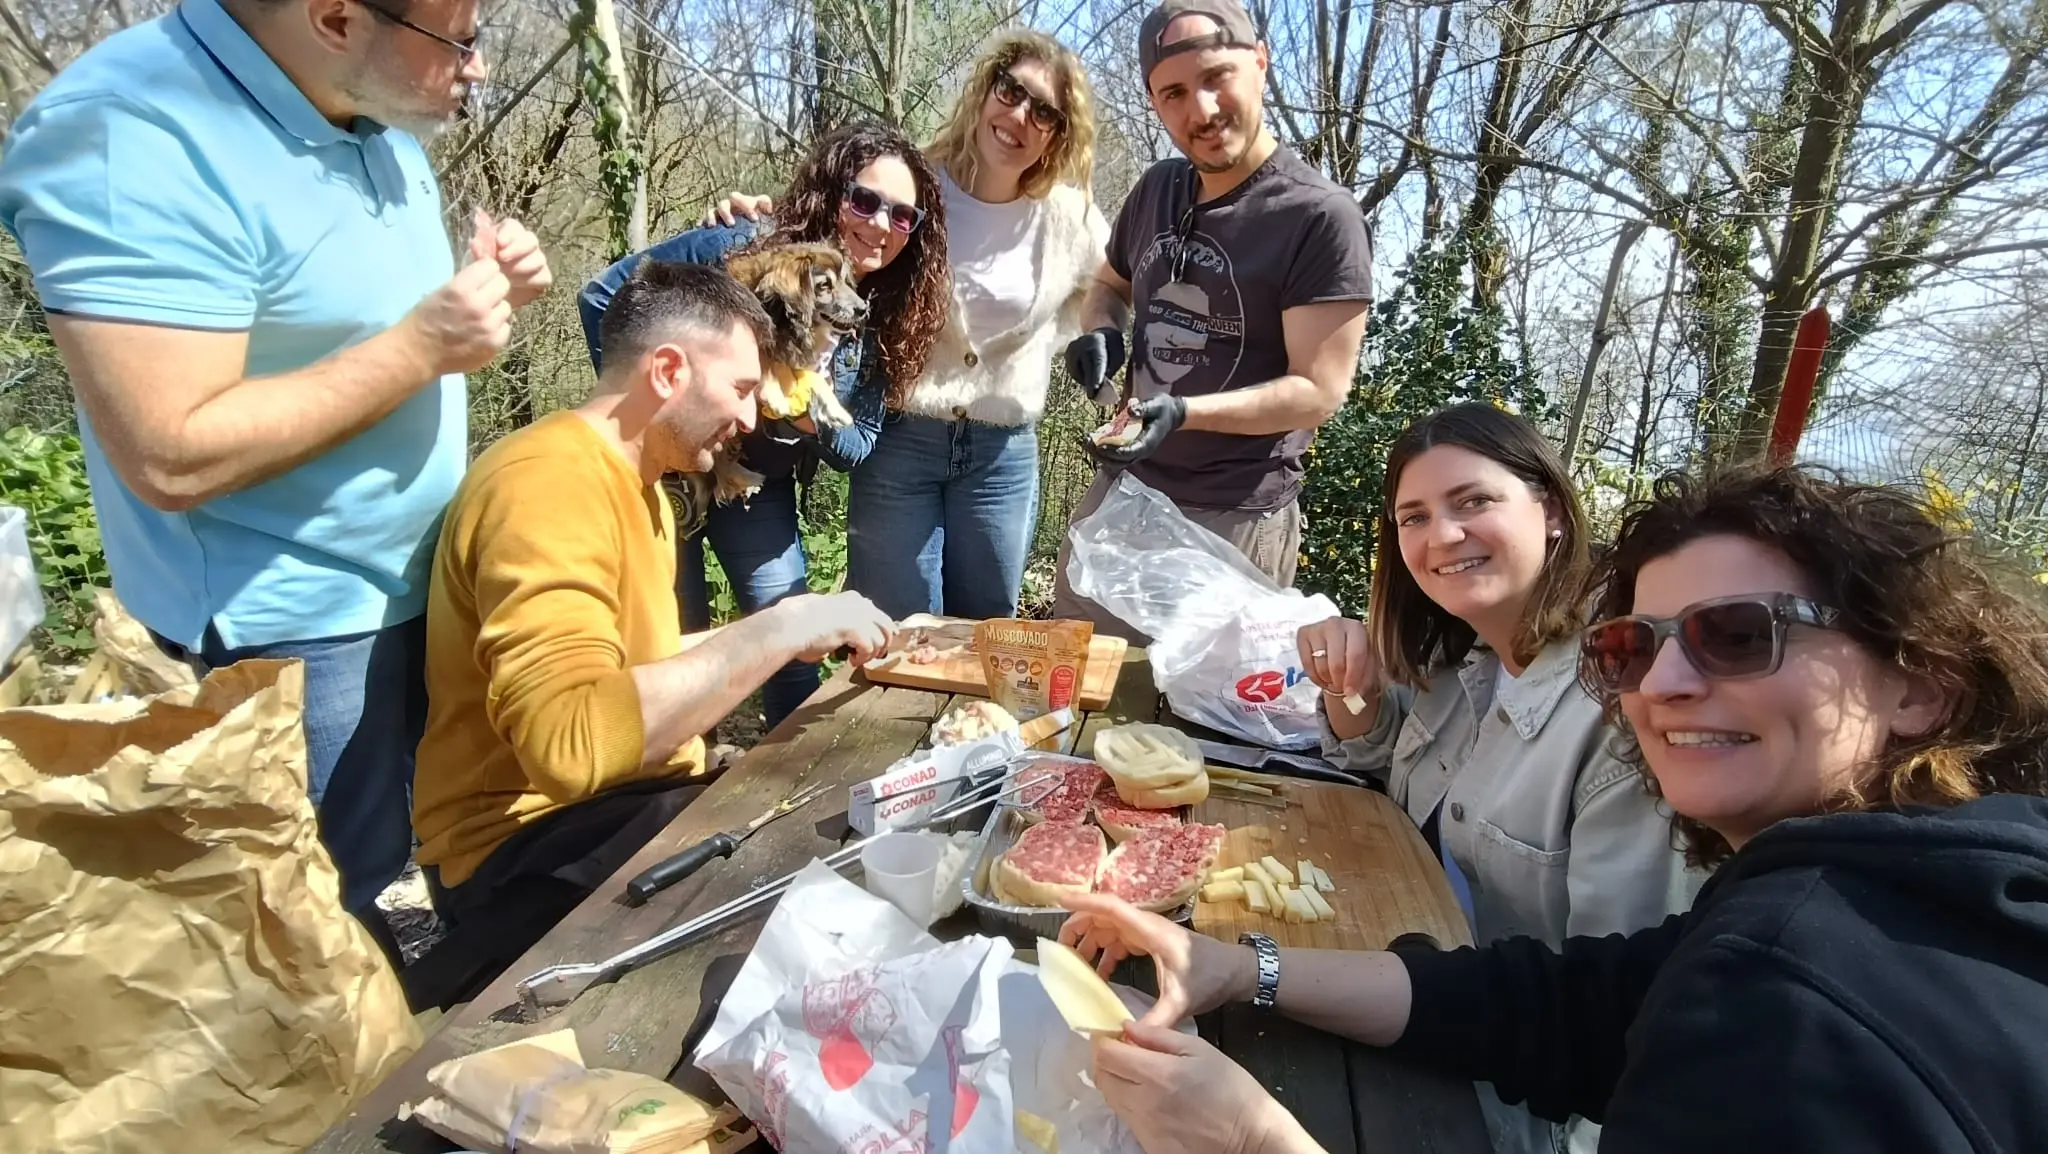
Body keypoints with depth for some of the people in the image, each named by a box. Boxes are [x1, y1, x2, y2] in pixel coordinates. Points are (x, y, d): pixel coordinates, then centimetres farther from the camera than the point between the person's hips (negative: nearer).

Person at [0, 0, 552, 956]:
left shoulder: (381, 119, 3)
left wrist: (484, 294, -4)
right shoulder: (128, 140, -24)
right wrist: (422, 345, -27)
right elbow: (173, 457, -28)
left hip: (427, 584, 9)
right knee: (335, 919, 10)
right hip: (293, 628, -8)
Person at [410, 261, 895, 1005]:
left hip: (627, 799, 9)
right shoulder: (548, 481, -22)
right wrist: (781, 628, -30)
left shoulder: (636, 483, 11)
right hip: (529, 843, -9)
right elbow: (572, 739, -35)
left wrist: (780, 637, 9)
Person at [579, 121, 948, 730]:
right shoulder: (737, 249, -23)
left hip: (760, 488, 4)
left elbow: (859, 446, -6)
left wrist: (816, 421, -28)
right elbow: (601, 296, -15)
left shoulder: (882, 325, -10)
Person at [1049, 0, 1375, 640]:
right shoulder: (1158, 189, 5)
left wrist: (1182, 413, -30)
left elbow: (1318, 391, -17)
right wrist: (1097, 332, -1)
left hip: (1235, 516, -6)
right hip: (1122, 489, 7)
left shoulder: (1320, 216, -14)